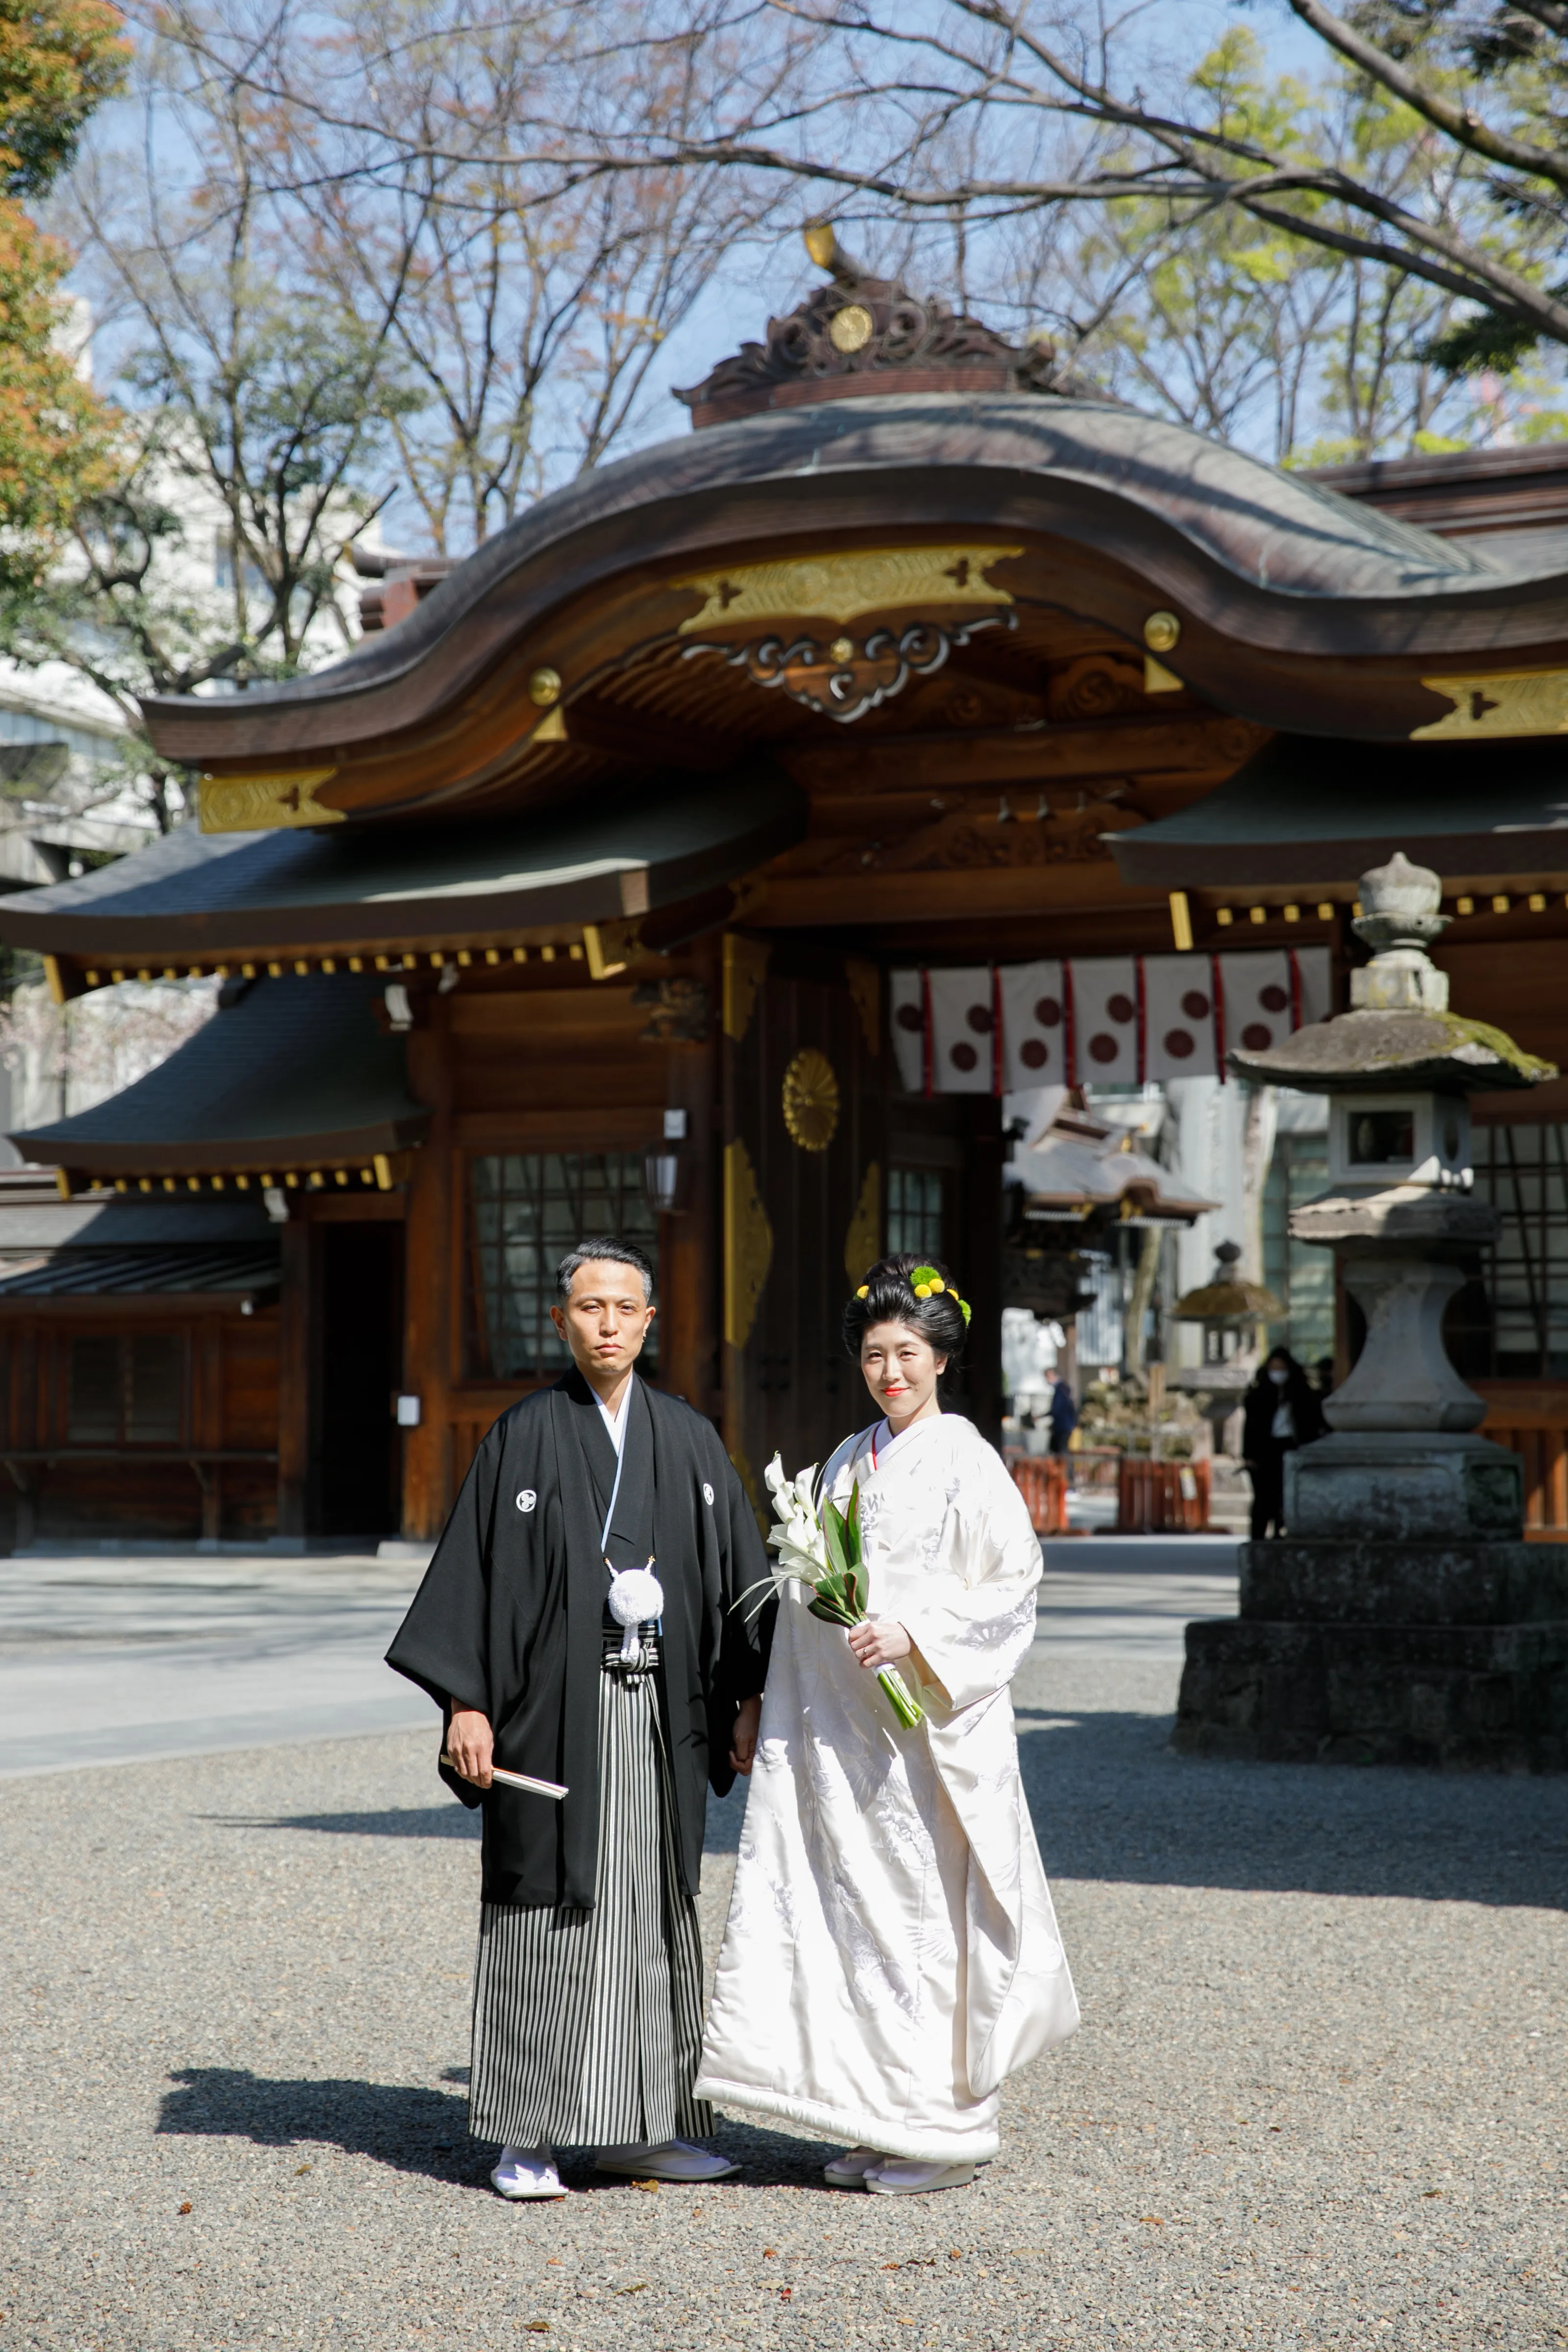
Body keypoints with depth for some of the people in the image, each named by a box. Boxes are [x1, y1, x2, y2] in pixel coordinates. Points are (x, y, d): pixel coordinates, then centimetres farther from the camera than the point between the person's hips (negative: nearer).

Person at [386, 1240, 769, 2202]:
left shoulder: (690, 1438, 8)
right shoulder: (522, 1438, -1)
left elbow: (739, 1571, 11)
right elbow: (475, 1571, -4)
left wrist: (751, 1698, 5)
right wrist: (466, 1704, -11)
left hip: (662, 1712, 4)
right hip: (556, 1706, -3)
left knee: (655, 1903, 8)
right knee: (547, 1905, -1)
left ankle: (641, 2125, 18)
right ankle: (528, 2136, 6)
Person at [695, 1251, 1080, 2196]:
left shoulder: (968, 1464, -6)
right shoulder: (848, 1463, 14)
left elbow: (1013, 1588, -9)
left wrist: (916, 1634, -19)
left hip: (931, 1725, -6)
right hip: (846, 1725, 6)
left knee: (928, 1918, -3)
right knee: (855, 1916, 6)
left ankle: (948, 2129, 7)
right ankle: (883, 2125, 15)